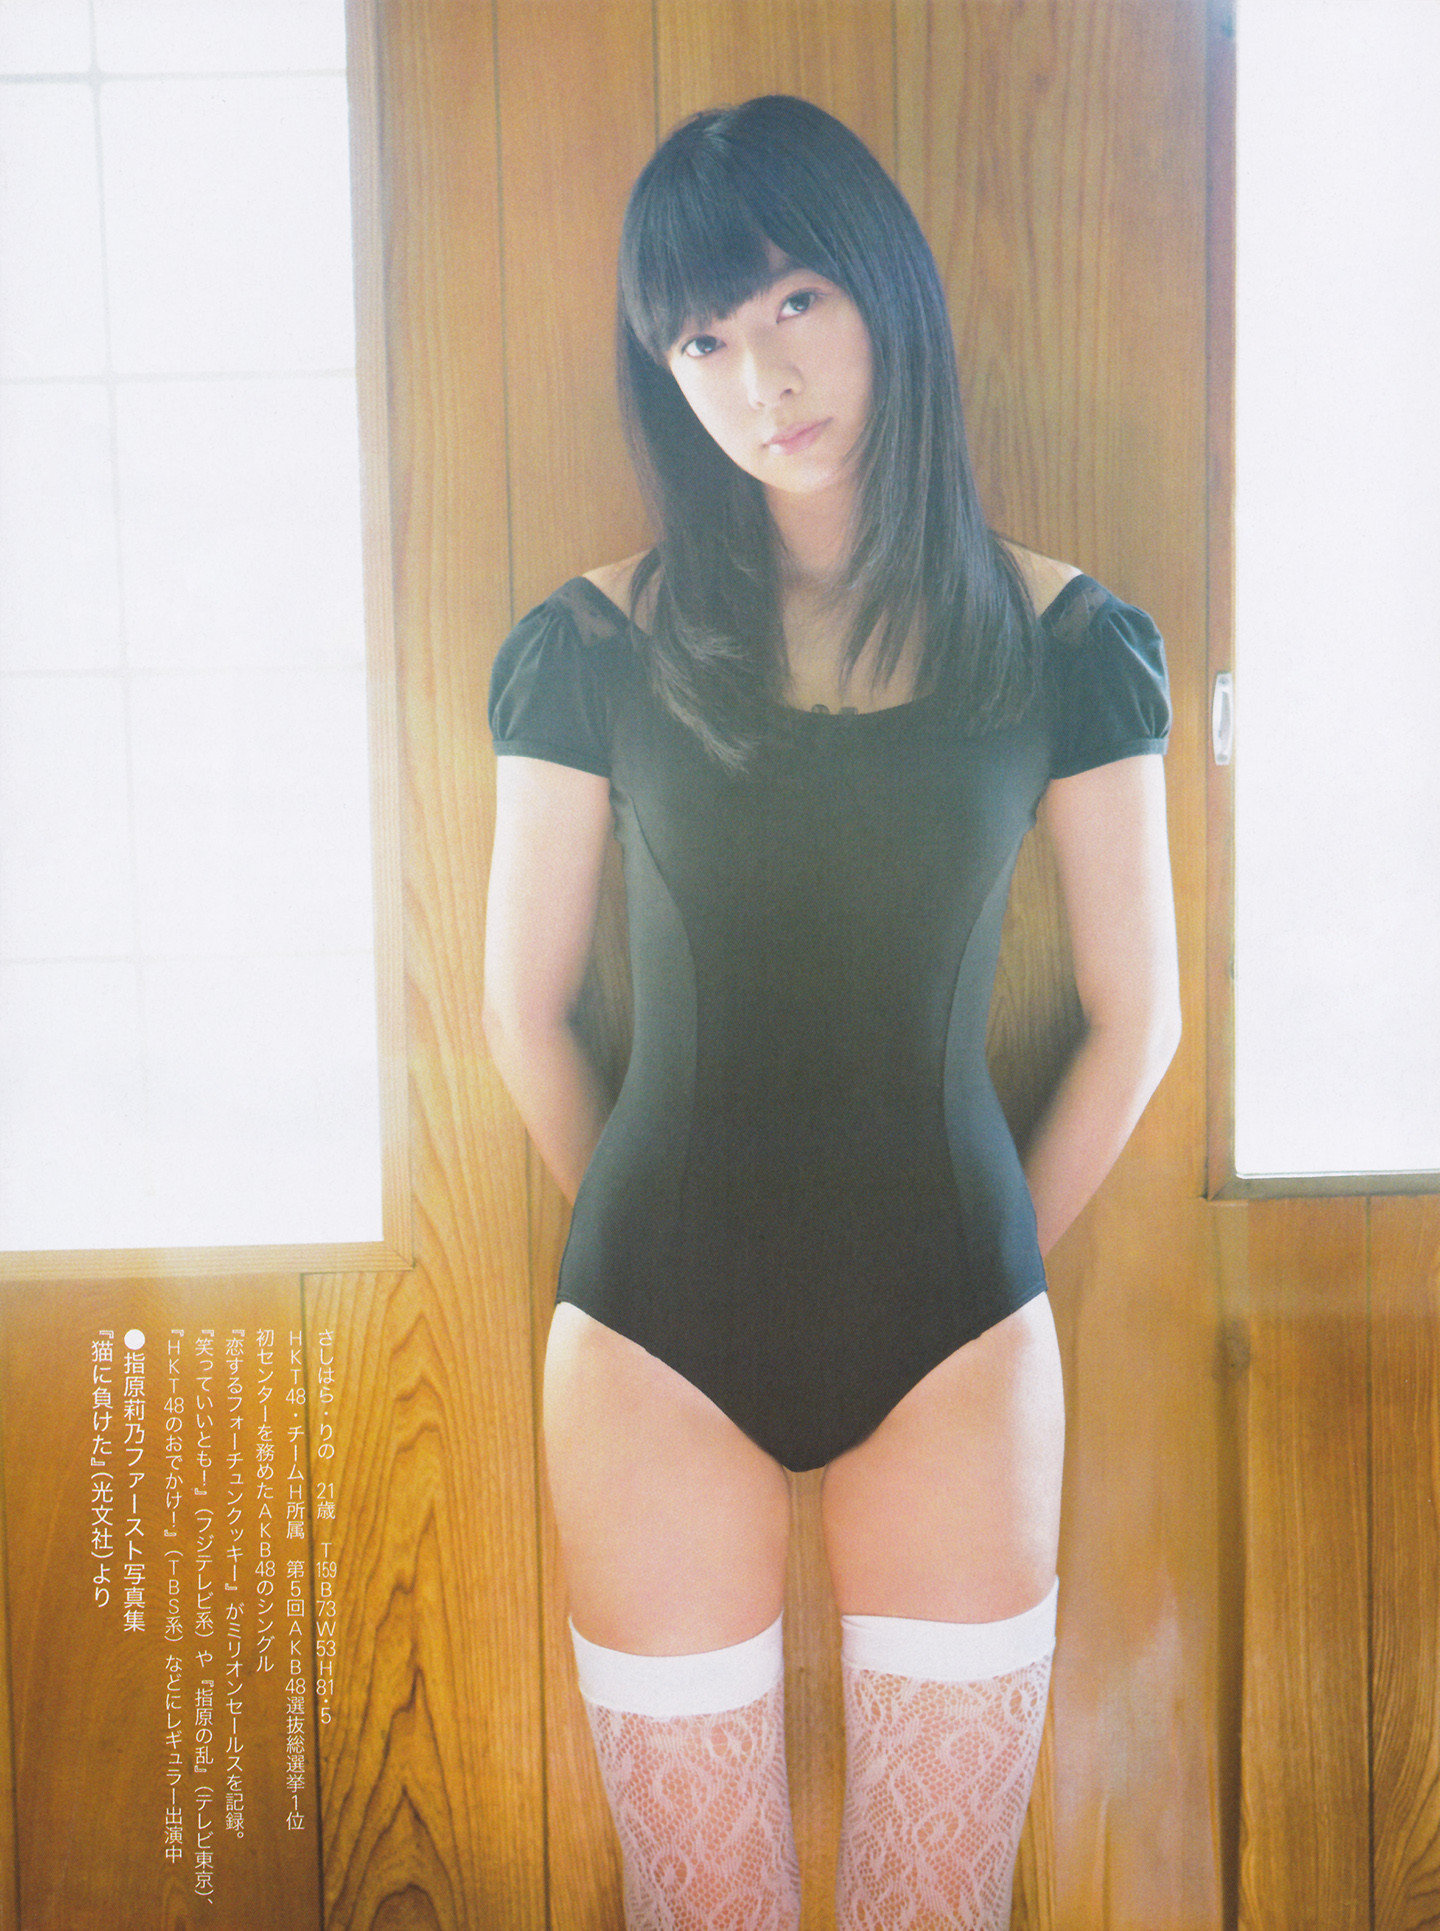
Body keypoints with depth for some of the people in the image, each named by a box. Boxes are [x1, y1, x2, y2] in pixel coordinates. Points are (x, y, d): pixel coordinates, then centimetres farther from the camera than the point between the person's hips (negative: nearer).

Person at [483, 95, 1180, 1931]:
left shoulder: (1059, 639, -1)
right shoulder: (596, 647, -2)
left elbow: (1136, 1011, 5)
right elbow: (524, 1008, 5)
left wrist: (989, 1264, 9)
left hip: (953, 1350, 1)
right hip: (654, 1352, 0)